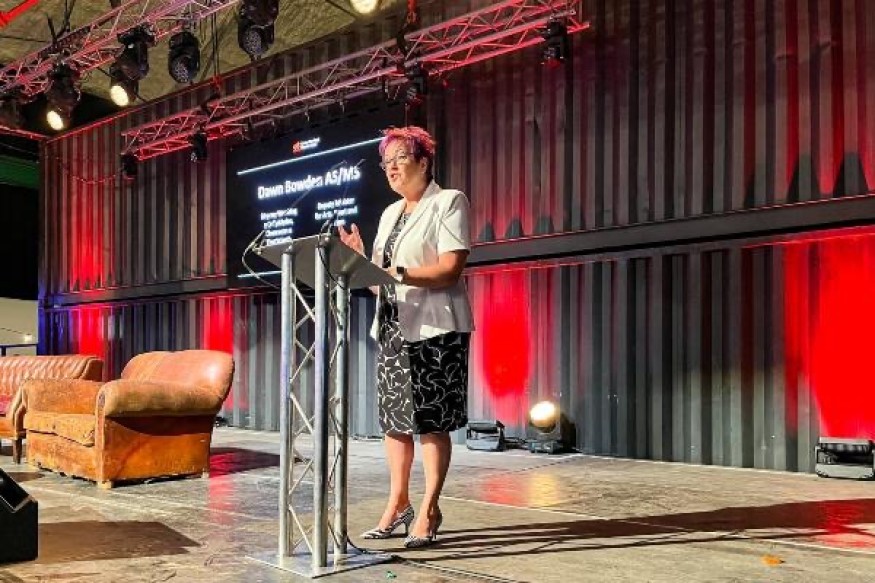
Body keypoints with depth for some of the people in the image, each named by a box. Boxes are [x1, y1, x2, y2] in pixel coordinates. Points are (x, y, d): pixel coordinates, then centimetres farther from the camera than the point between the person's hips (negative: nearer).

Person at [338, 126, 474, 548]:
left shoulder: (449, 202, -1)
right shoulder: (390, 213, 19)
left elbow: (451, 270, -14)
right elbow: (380, 280, 16)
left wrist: (397, 272, -23)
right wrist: (360, 262, -3)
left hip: (434, 327, -7)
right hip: (392, 326, 7)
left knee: (432, 420, -4)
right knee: (394, 417, 7)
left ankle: (429, 509, 4)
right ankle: (398, 503, 16)